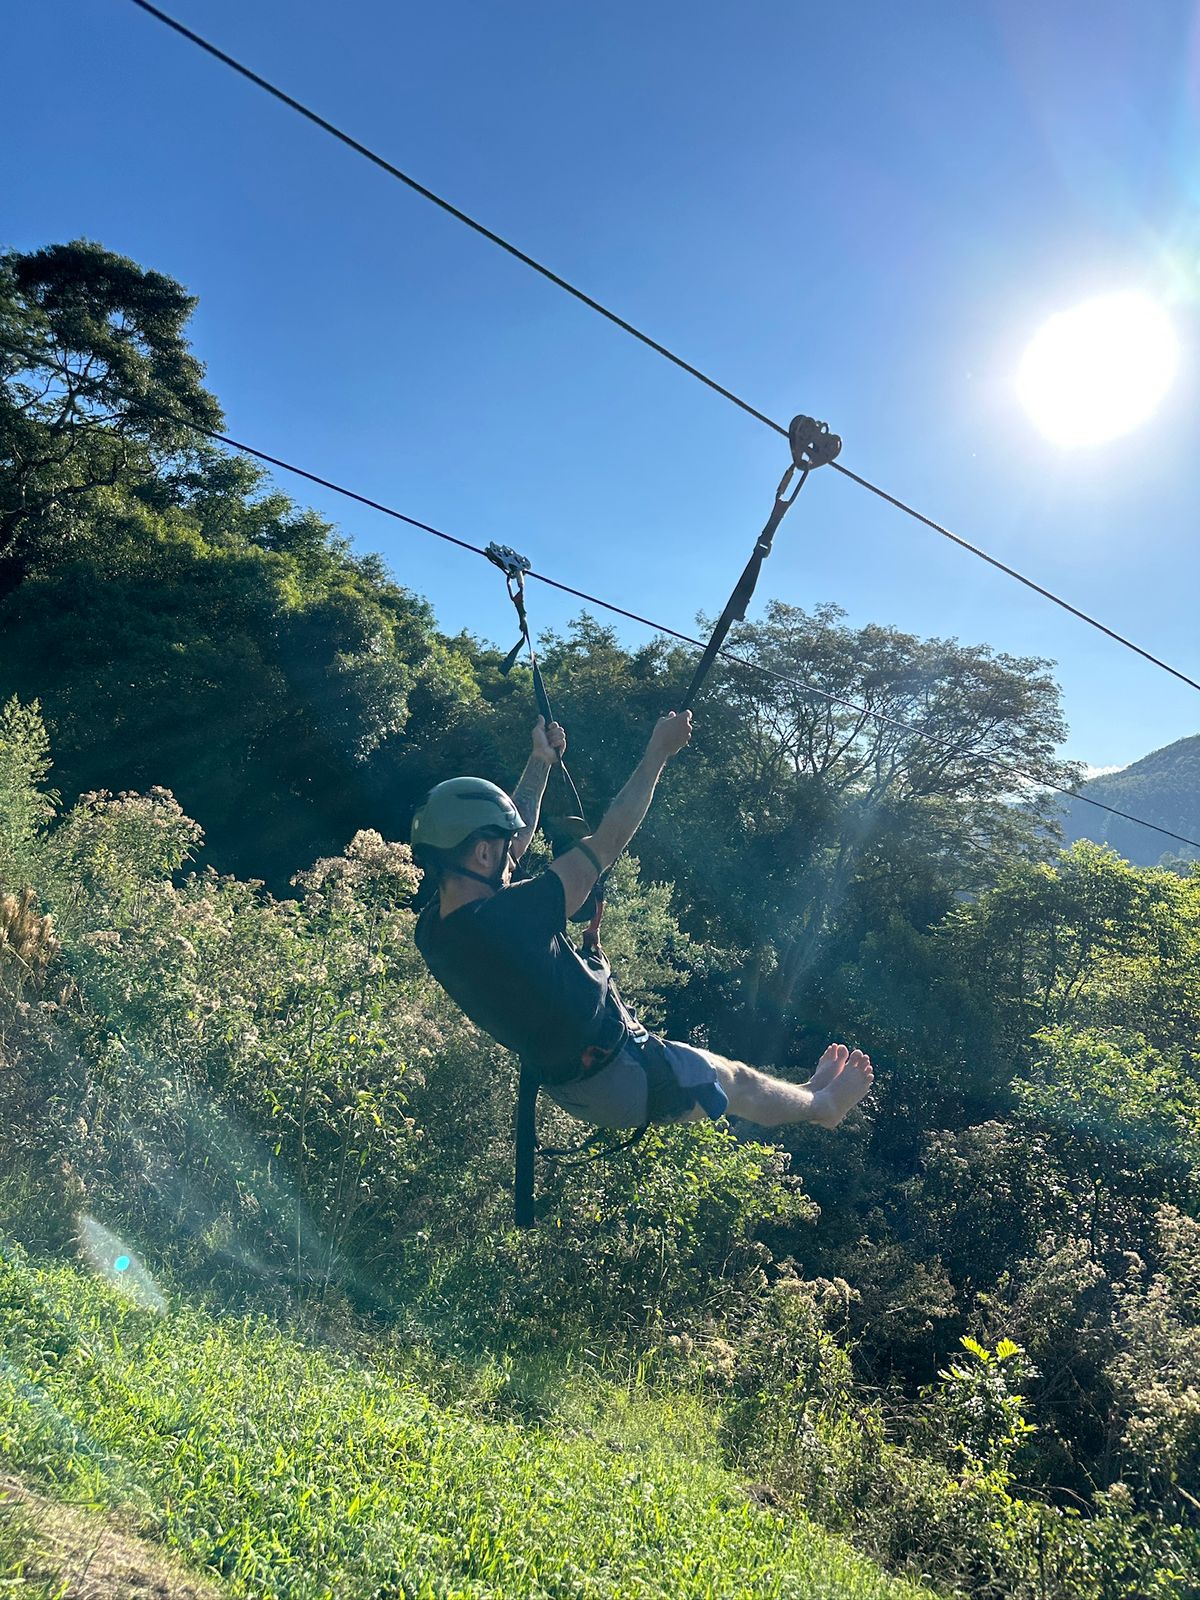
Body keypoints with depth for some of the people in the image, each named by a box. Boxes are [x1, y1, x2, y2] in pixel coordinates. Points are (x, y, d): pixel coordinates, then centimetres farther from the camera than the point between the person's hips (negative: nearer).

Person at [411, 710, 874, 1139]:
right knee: (737, 1080, 20)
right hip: (617, 1080, -8)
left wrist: (539, 761, 13)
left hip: (564, 1088, 8)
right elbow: (610, 838, -27)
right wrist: (659, 751, -17)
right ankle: (822, 1104, 49)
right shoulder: (508, 917, -36)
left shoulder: (433, 927, -11)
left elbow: (513, 832, 4)